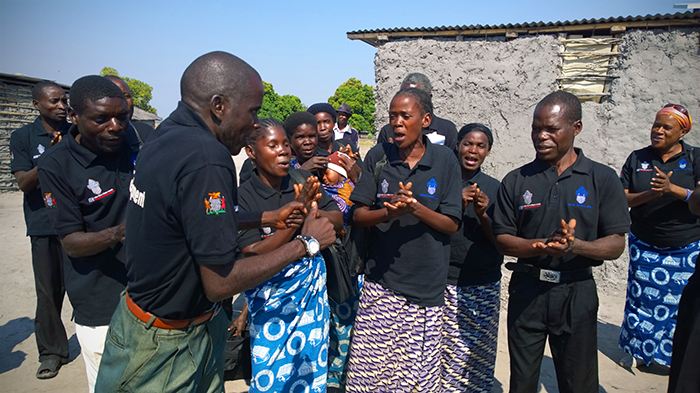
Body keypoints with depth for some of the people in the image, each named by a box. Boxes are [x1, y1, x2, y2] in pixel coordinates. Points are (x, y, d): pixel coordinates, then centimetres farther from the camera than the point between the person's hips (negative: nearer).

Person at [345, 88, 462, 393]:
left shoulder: (445, 160, 0)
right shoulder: (378, 156, 2)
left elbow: (451, 224, -1)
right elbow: (358, 215, 1)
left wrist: (416, 208, -19)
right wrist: (389, 212, -19)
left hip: (427, 287, 0)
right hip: (381, 282, 1)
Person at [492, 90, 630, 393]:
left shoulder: (602, 179, -1)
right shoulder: (516, 181, 1)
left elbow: (615, 245, -4)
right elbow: (502, 240, -2)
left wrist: (575, 246, -24)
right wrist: (544, 244, -20)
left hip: (577, 291, 0)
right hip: (526, 289, 1)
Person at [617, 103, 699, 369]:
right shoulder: (637, 158, 3)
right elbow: (622, 199, -2)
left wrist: (672, 189, -28)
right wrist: (649, 194, -21)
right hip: (645, 247, 1)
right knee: (641, 298, 6)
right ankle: (635, 349, 25)